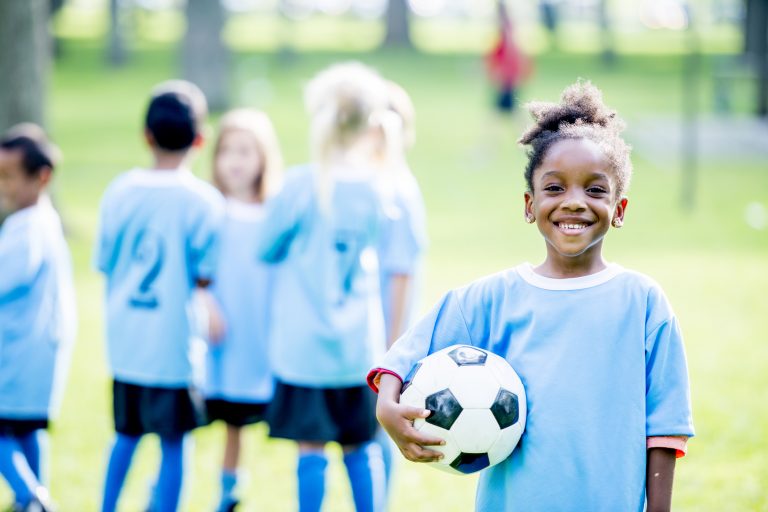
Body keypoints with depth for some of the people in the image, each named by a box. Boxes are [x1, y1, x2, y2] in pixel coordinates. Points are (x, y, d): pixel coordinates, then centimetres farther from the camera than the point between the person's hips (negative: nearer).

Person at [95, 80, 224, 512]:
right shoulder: (203, 200, -11)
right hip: (174, 344, -5)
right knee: (174, 446, 3)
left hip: (125, 341, 5)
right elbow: (206, 277, -10)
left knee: (126, 436, 21)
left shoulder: (120, 191, 1)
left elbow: (105, 263, 6)